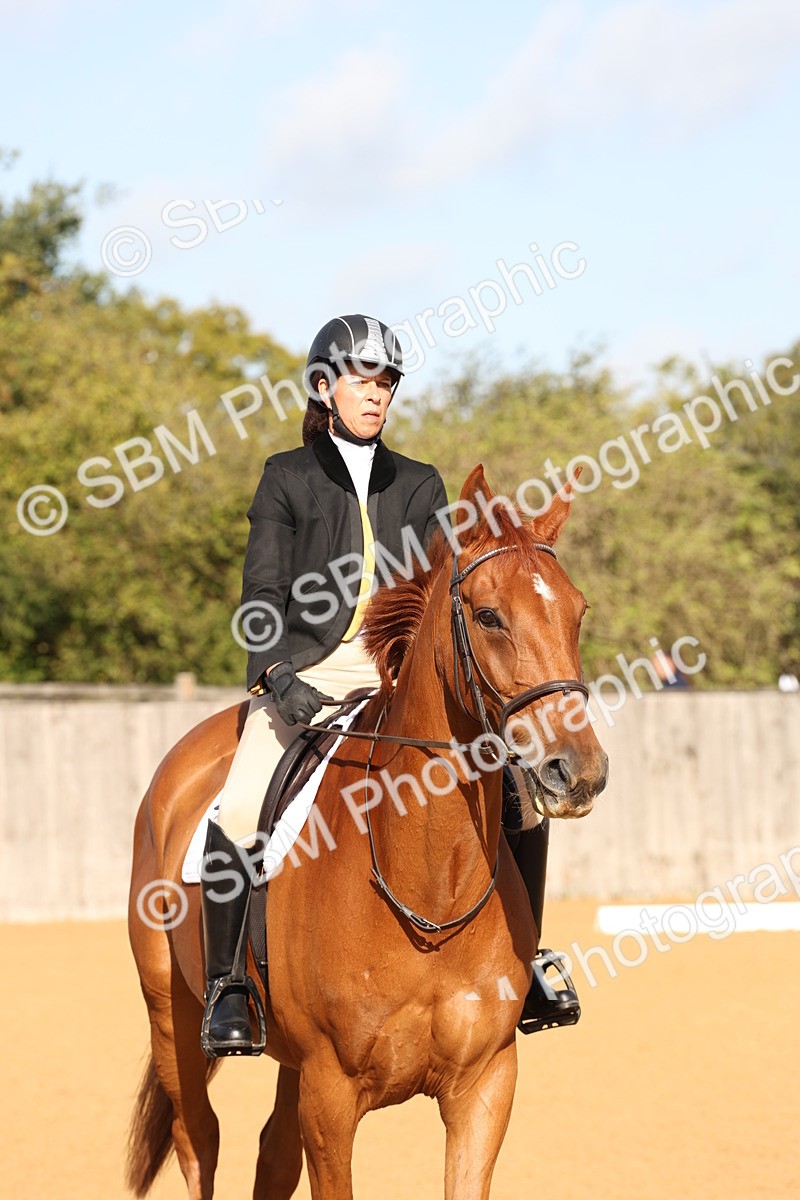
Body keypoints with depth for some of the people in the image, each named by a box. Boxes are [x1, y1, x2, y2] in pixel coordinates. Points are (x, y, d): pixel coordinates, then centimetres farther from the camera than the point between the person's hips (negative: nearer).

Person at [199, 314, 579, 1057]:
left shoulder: (420, 486, 16)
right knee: (239, 811, -26)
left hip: (400, 672, 3)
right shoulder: (287, 478, 7)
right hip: (307, 669, -3)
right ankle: (227, 986, -14)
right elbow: (263, 592, 0)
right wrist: (277, 675, -17)